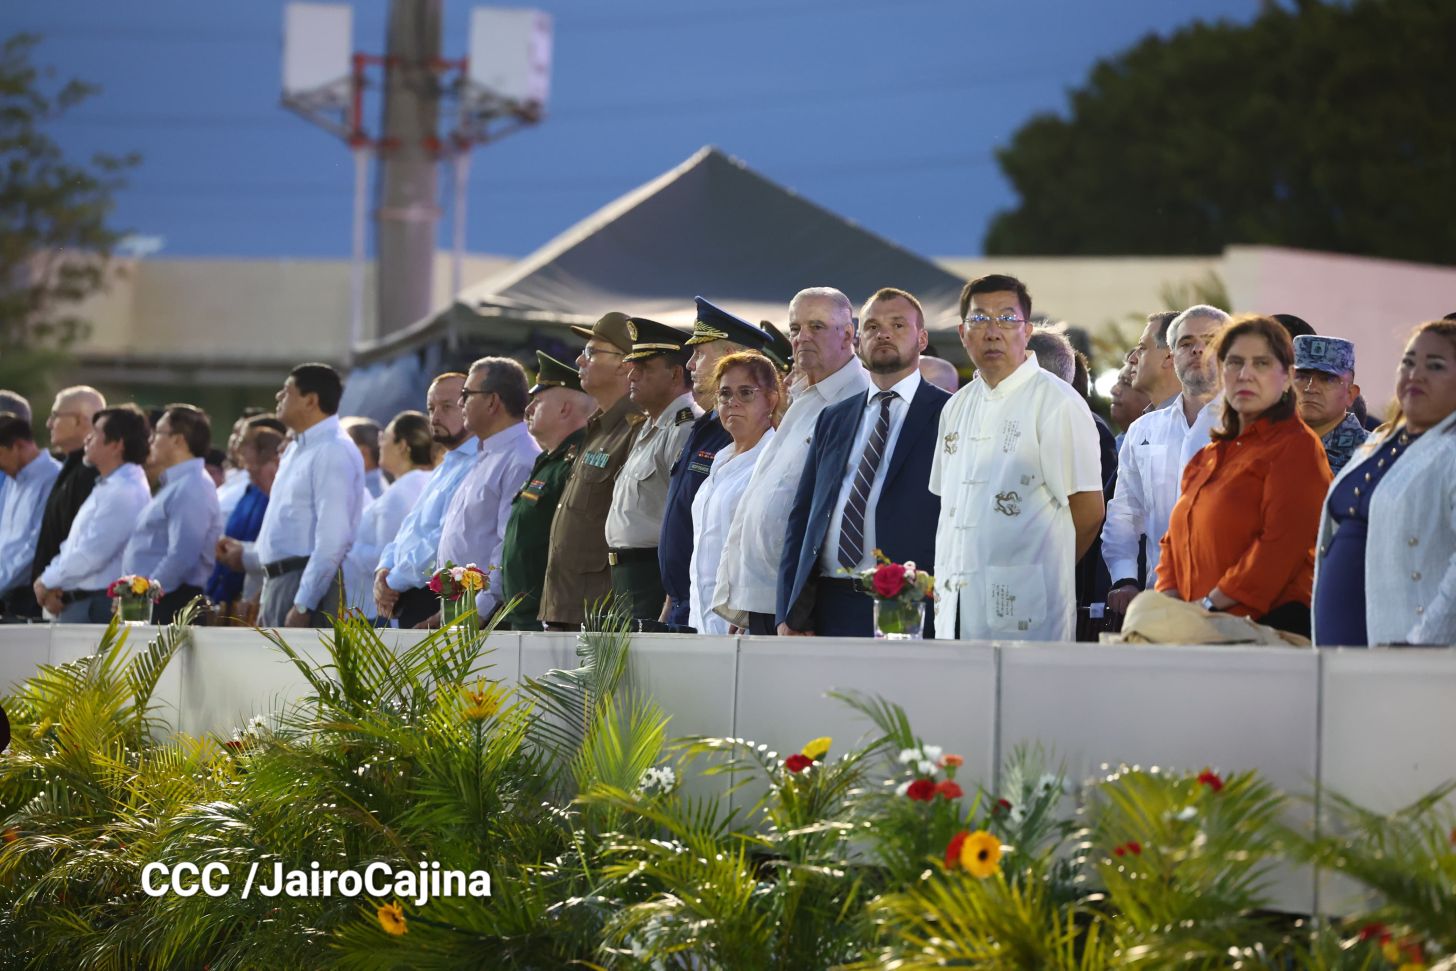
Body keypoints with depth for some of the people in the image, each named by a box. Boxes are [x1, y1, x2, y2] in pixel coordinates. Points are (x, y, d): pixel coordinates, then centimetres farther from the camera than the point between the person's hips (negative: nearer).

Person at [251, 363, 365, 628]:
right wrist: (266, 604, 19)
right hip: (279, 583, 10)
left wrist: (303, 604, -23)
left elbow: (332, 540, -20)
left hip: (310, 585, -10)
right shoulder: (296, 450, 19)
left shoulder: (333, 452, -13)